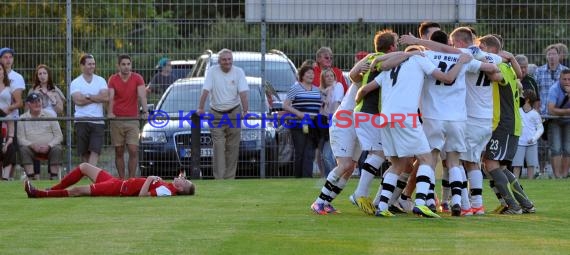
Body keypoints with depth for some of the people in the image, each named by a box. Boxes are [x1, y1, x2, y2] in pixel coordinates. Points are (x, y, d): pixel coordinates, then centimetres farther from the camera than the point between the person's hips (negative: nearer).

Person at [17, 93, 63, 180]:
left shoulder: (50, 116, 10)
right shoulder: (22, 119, 8)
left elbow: (59, 136, 4)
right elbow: (20, 138, 0)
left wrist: (49, 146, -15)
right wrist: (32, 145, -19)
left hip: (49, 147, 0)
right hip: (32, 148, 0)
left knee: (57, 149, -30)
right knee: (24, 150, -31)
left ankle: (53, 178, -33)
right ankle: (31, 178, -37)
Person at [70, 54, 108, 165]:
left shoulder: (101, 81, 11)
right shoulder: (75, 83, 6)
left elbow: (105, 97, -4)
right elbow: (78, 100, -9)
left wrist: (88, 96, -6)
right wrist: (97, 98, -4)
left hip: (98, 121, 0)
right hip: (81, 121, 0)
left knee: (95, 151, -13)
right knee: (84, 153, 3)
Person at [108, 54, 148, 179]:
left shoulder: (137, 78, 1)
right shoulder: (113, 79, 2)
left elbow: (142, 96, -12)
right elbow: (111, 97, -10)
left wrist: (145, 111, -29)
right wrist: (110, 112, -28)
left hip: (133, 120, -1)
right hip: (117, 119, 1)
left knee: (133, 151, -9)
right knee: (119, 152, 3)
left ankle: (132, 179, -3)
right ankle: (121, 180, 8)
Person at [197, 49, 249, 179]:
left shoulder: (238, 72, -2)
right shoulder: (213, 72, -4)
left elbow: (243, 92, -10)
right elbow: (205, 90, -10)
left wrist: (245, 110, -21)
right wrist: (201, 108, -21)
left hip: (233, 113, 1)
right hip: (217, 114, -1)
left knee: (233, 148, 2)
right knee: (218, 147, -10)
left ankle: (229, 179, 8)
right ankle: (219, 180, -14)